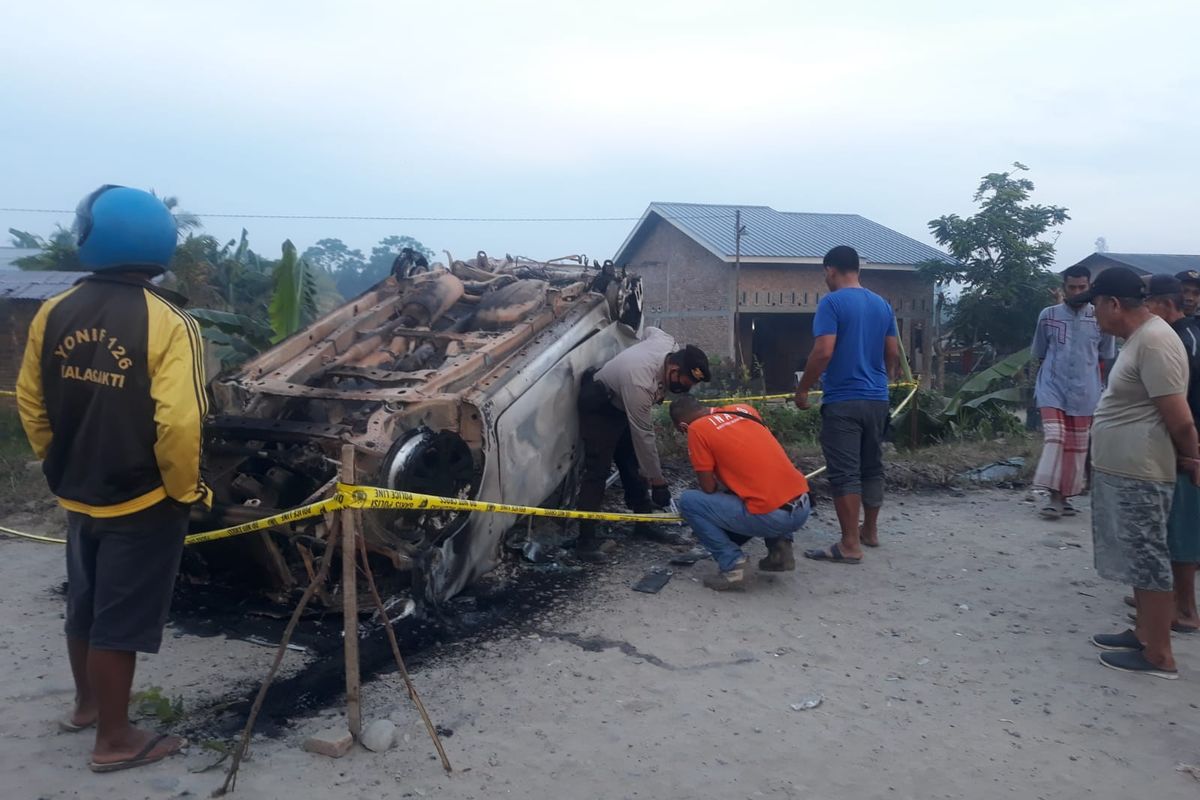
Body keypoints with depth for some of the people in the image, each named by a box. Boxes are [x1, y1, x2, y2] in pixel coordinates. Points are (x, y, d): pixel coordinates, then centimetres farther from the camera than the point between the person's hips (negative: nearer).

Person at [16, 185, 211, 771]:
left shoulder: (54, 313, -2)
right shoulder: (168, 323, -20)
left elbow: (30, 403, 7)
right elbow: (178, 422, -25)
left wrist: (59, 464, 20)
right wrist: (184, 488, -9)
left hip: (76, 494, 6)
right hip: (142, 502, -6)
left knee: (84, 606, 23)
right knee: (120, 619, 6)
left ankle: (86, 704, 43)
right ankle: (114, 740, 20)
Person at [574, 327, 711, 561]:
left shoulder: (669, 344, -18)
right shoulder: (640, 384, -39)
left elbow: (650, 330, 8)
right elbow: (643, 436, -31)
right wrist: (657, 481, -21)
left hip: (622, 401, 9)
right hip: (599, 407, -9)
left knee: (633, 462, 9)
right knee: (597, 469, -13)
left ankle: (643, 522, 18)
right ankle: (586, 540, -12)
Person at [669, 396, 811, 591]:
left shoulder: (697, 428, -3)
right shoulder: (744, 409, 15)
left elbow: (709, 489, 0)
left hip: (771, 516, -7)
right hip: (803, 507, 7)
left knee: (688, 501, 5)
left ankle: (732, 565, -1)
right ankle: (780, 547, 20)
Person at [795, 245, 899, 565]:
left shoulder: (831, 302, -10)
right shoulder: (882, 305, 11)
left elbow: (824, 351, -19)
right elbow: (894, 354, 14)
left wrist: (803, 388, -8)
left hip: (843, 401, -7)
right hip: (877, 399, 7)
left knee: (844, 473, -5)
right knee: (872, 467, 17)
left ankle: (850, 545, -4)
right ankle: (870, 531, 30)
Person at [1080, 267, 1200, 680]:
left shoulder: (1154, 341, -20)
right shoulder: (1139, 338, 13)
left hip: (1140, 475, -10)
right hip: (1122, 471, 10)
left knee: (1149, 561, -2)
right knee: (1139, 558, 18)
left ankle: (1159, 655, 7)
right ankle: (1144, 633, 30)